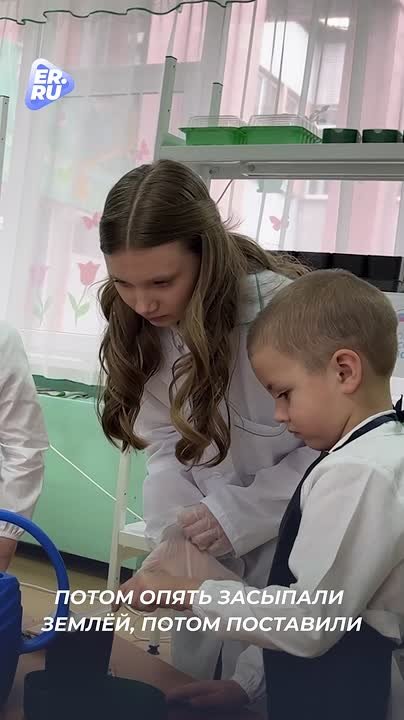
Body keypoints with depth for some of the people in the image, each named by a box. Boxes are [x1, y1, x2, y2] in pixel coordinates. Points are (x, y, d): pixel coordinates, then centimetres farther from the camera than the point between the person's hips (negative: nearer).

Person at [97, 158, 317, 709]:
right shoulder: (139, 326, -8)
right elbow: (165, 442, -5)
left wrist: (240, 515, -23)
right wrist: (176, 538, -18)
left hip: (294, 538, -5)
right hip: (213, 538, 5)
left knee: (259, 688, 5)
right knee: (189, 677, 18)